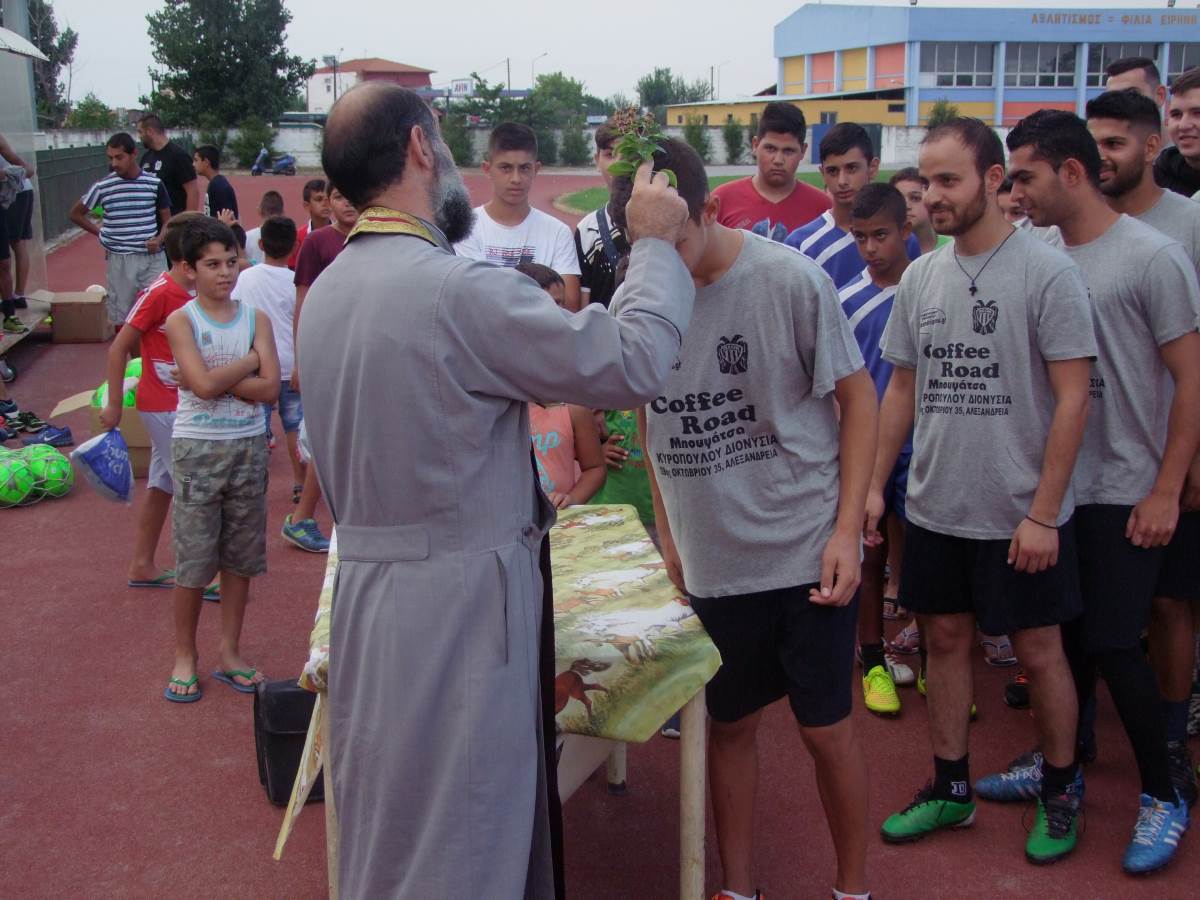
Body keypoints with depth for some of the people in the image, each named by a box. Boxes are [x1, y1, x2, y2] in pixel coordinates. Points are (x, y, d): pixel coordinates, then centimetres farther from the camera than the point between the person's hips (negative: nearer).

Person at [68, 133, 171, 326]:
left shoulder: (154, 183, 0)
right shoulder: (103, 187, -1)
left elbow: (167, 220, 6)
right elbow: (76, 214, 12)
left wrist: (159, 239, -13)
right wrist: (101, 233, 4)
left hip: (152, 258, 0)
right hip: (119, 260, 0)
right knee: (122, 317, 6)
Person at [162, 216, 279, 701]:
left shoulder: (256, 318, 4)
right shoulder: (181, 321, -4)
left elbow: (269, 387, -8)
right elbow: (205, 384, -18)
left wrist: (217, 378, -14)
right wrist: (250, 361, -7)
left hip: (249, 446, 3)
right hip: (197, 448, -3)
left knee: (240, 556, 10)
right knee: (193, 560, 2)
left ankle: (230, 653, 22)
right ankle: (185, 657, 17)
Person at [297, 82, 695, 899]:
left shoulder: (327, 293, 8)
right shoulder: (460, 290, -19)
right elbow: (634, 365, -14)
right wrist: (656, 245, 1)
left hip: (371, 590, 8)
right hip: (459, 601, -8)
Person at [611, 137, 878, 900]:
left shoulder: (791, 280, -13)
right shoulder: (639, 294, -3)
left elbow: (857, 398, -5)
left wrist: (847, 529, -10)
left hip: (807, 551, -3)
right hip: (710, 560, 3)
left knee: (827, 729, 8)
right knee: (730, 725, 15)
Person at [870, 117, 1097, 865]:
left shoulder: (1048, 272, -12)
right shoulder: (920, 278, 5)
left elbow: (1072, 398, -13)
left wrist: (1043, 514, -16)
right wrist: (875, 484, 7)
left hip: (1021, 515, -5)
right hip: (936, 508, 5)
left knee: (1039, 650, 7)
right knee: (945, 638, 14)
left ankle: (1061, 792, 28)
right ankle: (951, 789, 29)